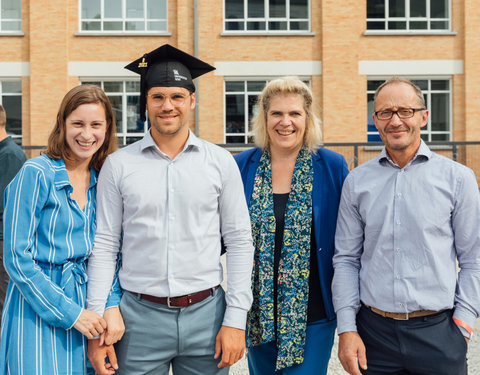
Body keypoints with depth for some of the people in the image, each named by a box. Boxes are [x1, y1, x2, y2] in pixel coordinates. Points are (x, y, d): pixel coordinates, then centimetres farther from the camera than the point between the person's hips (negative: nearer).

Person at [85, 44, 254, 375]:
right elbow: (104, 246, 3)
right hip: (140, 317, 0)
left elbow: (239, 242, 3)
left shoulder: (221, 162, 3)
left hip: (206, 314, 1)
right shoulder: (118, 165, 2)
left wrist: (236, 319, -3)